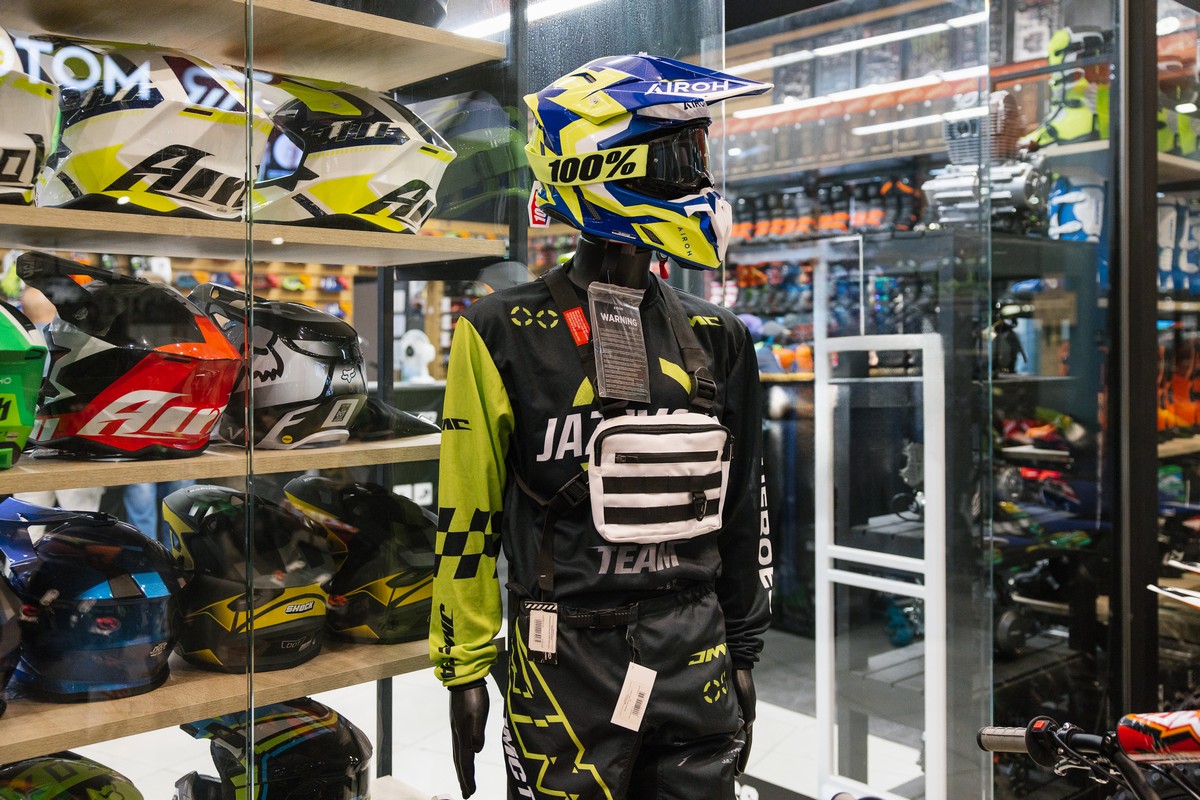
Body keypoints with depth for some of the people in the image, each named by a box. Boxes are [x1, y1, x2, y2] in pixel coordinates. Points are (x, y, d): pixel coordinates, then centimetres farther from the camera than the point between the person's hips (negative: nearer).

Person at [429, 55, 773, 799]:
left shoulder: (716, 338, 4)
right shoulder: (506, 334, -9)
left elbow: (743, 507, 10)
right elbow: (467, 517, -6)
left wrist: (745, 650, 12)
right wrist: (465, 668, -3)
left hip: (697, 655, 4)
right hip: (568, 660, -4)